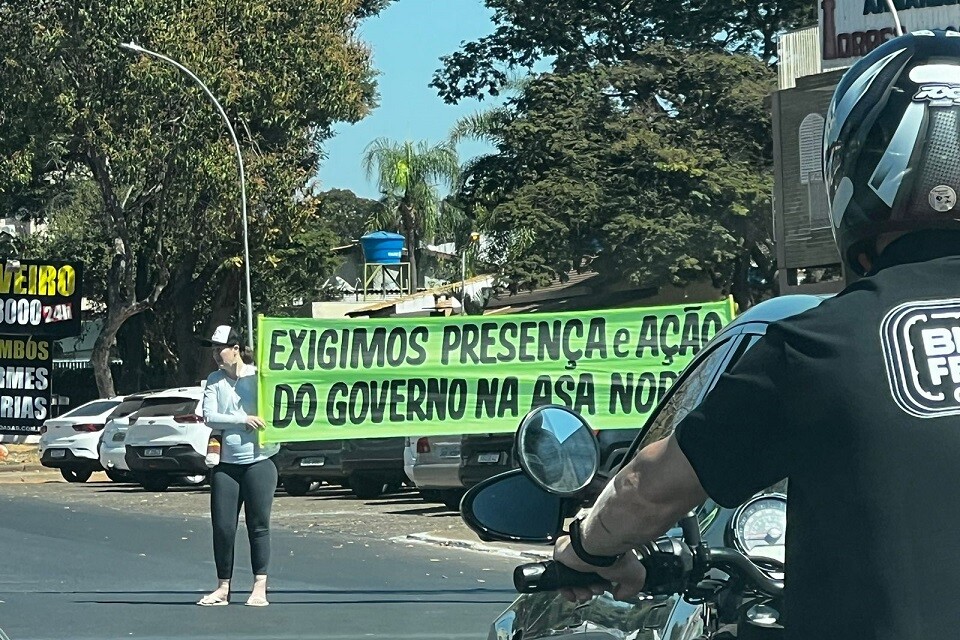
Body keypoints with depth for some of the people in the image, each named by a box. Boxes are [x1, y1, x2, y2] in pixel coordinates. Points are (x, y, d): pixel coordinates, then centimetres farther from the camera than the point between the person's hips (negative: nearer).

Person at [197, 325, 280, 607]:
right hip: (226, 464, 3)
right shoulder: (215, 381, 7)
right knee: (222, 527, 3)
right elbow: (209, 417, -4)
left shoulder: (259, 376, -2)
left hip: (258, 461, -3)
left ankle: (260, 589, 6)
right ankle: (223, 588, 13)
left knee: (258, 525, 0)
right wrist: (243, 420, -13)